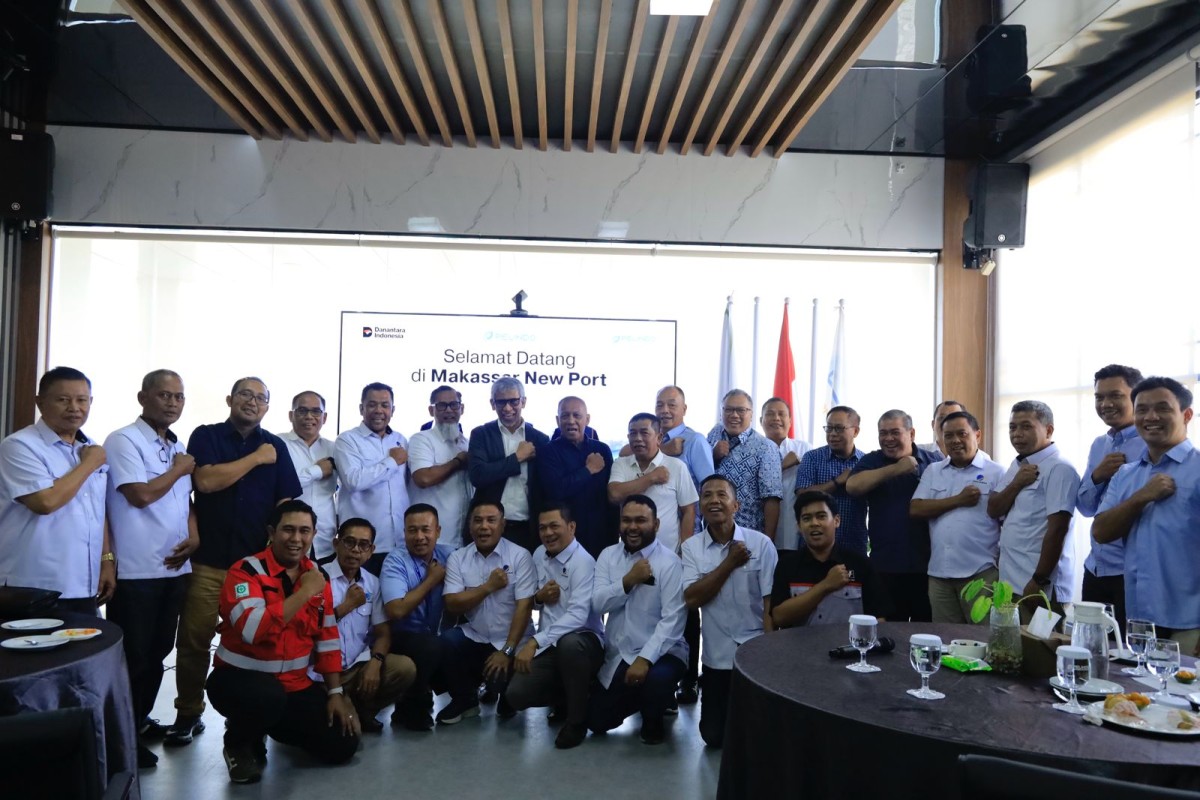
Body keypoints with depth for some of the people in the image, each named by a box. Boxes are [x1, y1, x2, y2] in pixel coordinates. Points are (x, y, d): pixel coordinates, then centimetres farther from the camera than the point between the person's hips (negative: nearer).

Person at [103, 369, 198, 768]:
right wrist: (179, 469, -7)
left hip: (175, 567, 7)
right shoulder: (123, 440, -10)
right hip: (136, 570, -7)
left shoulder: (179, 447, 13)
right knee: (133, 655, 2)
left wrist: (193, 537, 1)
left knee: (158, 651, 17)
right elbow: (140, 495, -21)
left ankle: (142, 718, 31)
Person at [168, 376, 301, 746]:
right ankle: (188, 714, 18)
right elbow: (205, 481, -14)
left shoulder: (276, 446, 9)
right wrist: (256, 458, -8)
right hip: (208, 560, -1)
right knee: (194, 640, 2)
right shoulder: (205, 436, 3)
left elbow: (286, 503, 7)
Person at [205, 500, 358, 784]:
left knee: (343, 745, -4)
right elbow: (254, 630, -33)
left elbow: (327, 640, 7)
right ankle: (240, 742, -3)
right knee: (268, 696, -40)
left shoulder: (317, 576, 3)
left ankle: (276, 724, 25)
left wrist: (336, 693, 2)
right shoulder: (245, 571, -16)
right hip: (239, 678, -6)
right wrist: (304, 593, -26)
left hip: (295, 685, 6)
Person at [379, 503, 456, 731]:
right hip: (403, 637, -4)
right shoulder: (395, 561, -14)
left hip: (438, 637, 5)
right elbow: (396, 610, -28)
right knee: (429, 646, -33)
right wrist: (431, 580, -18)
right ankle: (413, 710, -8)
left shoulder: (448, 555, 0)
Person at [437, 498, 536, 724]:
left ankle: (507, 696, 19)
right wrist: (489, 586, -16)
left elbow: (524, 607, -13)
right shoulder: (458, 558, 0)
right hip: (474, 637, 2)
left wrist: (507, 651, -18)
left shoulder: (519, 556, -8)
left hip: (512, 642, -2)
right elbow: (452, 604, -8)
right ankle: (465, 700, 2)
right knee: (446, 642, -27)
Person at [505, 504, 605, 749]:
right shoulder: (539, 555, 6)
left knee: (568, 643, -41)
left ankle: (577, 719, -16)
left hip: (582, 641, -6)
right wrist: (538, 597, -5)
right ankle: (567, 698, 16)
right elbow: (532, 600, 20)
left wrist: (534, 642, -37)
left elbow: (577, 616, -30)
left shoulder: (583, 562, -18)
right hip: (548, 645, 6)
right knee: (516, 695, -16)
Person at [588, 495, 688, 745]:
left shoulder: (669, 561, -14)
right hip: (617, 655, 5)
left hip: (660, 652, -5)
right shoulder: (608, 555, 2)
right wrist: (628, 581, -22)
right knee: (597, 722, 3)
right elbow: (598, 604, -8)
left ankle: (653, 719, 0)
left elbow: (673, 619, -21)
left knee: (656, 679, -36)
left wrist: (645, 658, -30)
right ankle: (640, 698, 32)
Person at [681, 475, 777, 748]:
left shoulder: (761, 543, -9)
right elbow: (692, 599, -14)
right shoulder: (691, 547, -3)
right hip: (718, 654, 2)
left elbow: (771, 603, -8)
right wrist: (730, 563, -17)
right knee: (714, 735, 9)